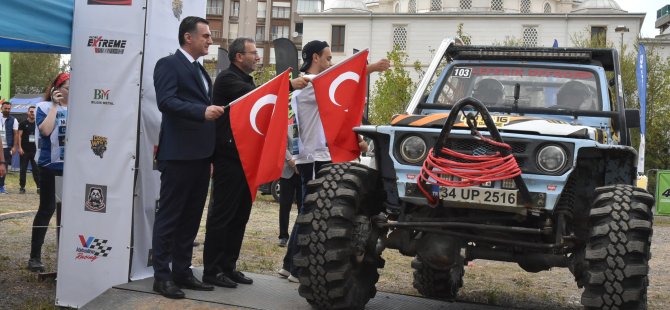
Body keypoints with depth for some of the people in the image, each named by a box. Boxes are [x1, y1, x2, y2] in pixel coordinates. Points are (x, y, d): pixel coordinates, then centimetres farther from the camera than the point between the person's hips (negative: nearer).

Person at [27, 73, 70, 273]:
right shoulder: (44, 106, -1)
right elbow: (45, 130, -17)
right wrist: (55, 105, -12)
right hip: (51, 166, -4)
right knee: (47, 209, -5)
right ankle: (34, 256, 1)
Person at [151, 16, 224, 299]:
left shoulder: (200, 70, 21)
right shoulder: (168, 64, -6)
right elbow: (165, 101, -19)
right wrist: (202, 111, -28)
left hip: (201, 154, 9)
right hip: (178, 154, -9)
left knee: (191, 217, 12)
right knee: (169, 216, -3)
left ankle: (182, 271, 19)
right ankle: (162, 276, 2)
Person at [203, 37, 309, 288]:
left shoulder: (246, 80, 20)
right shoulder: (227, 78, -9)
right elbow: (254, 95, -25)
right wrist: (289, 85, -28)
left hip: (245, 157, 9)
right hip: (229, 157, -9)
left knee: (239, 216, 10)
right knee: (221, 215, -5)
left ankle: (228, 266, 17)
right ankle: (211, 270, -1)